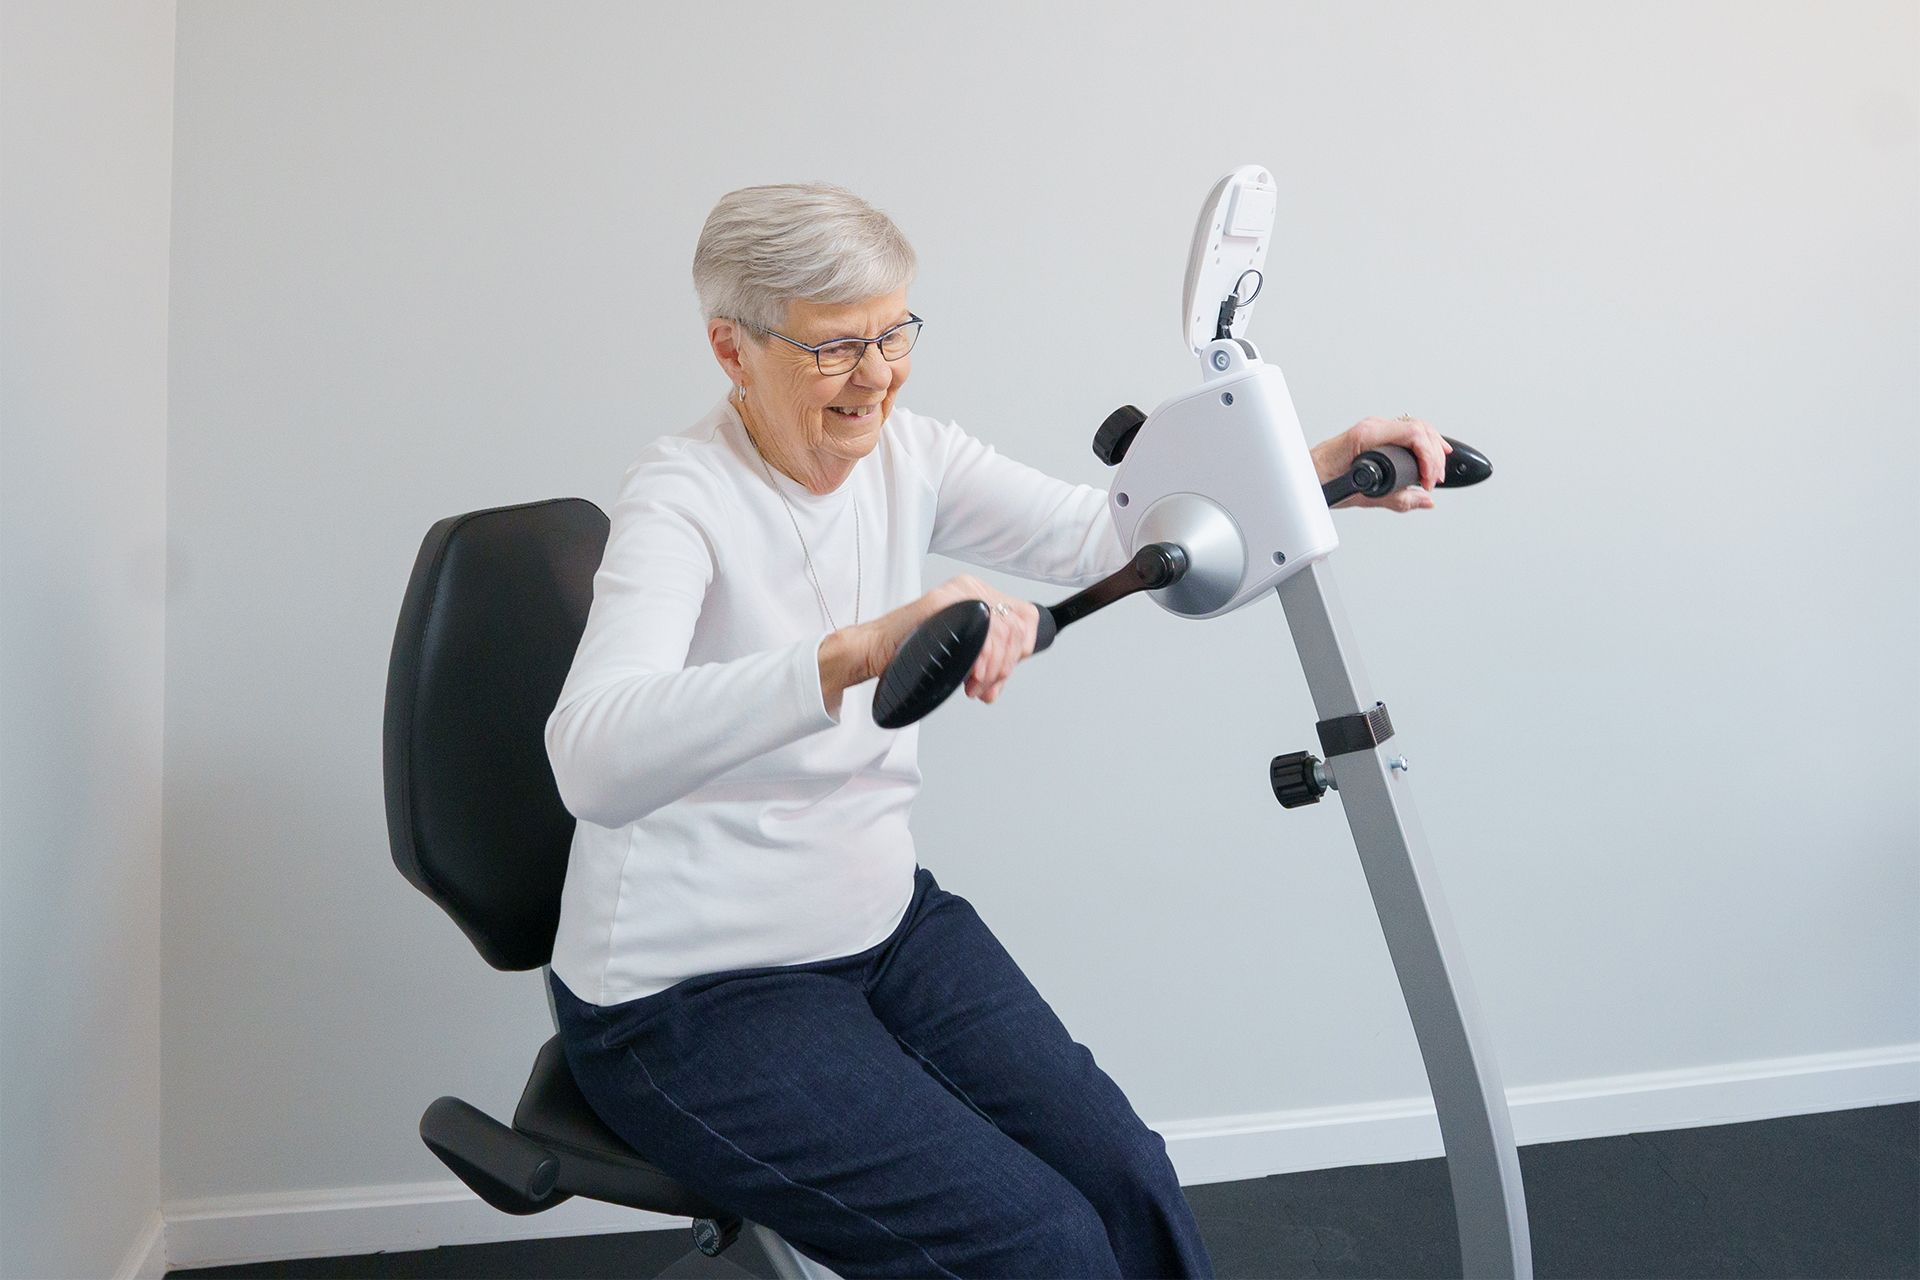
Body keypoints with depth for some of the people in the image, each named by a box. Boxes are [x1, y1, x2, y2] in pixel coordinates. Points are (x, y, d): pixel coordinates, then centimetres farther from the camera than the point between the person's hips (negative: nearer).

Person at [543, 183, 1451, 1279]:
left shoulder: (907, 455, 1)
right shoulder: (684, 498, -22)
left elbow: (1104, 536, -7)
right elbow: (594, 759, -40)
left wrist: (1320, 471, -22)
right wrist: (857, 650, -54)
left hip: (885, 922, 7)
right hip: (694, 995, -6)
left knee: (1128, 1180, -7)